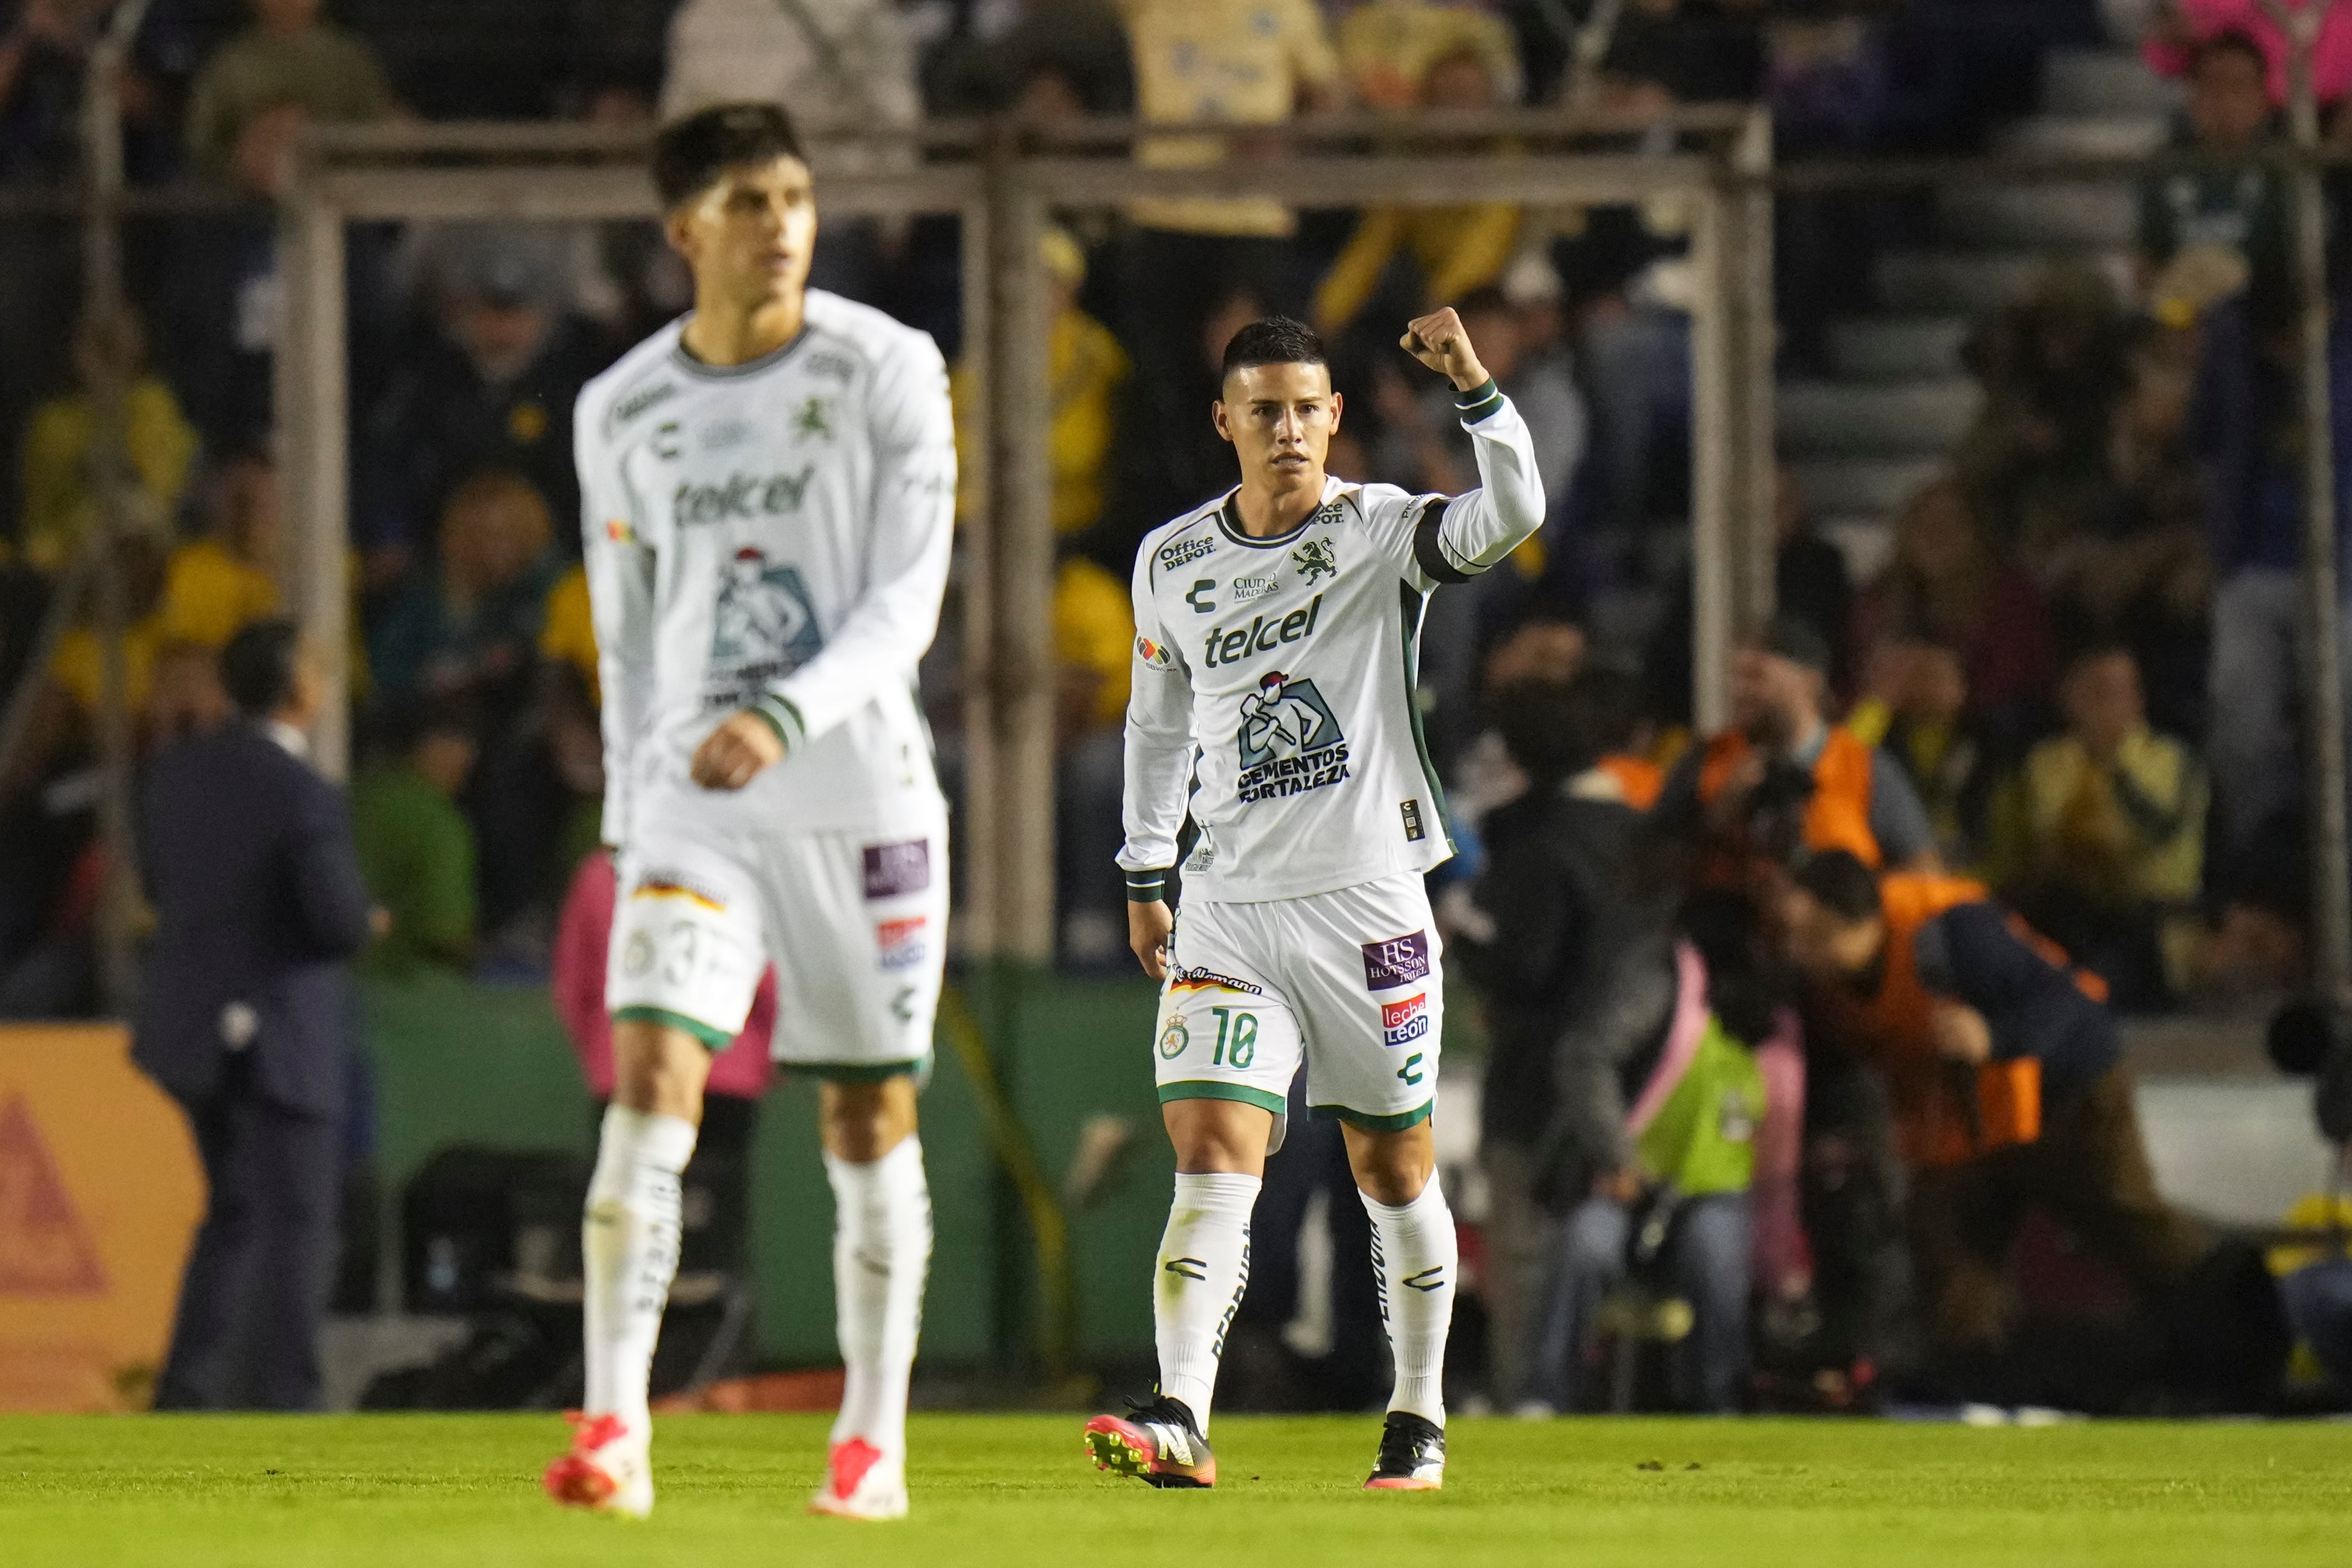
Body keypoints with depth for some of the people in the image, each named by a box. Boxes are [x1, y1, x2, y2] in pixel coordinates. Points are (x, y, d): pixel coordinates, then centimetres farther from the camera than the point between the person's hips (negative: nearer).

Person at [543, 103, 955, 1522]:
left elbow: (907, 601, -8)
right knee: (652, 1076, -15)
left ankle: (874, 1442, 13)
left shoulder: (888, 371, -2)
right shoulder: (623, 414, 8)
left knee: (873, 1121, 3)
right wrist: (630, 820, 13)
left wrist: (784, 717, -23)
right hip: (691, 804, 1)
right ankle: (614, 1432, -21)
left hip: (863, 793, -1)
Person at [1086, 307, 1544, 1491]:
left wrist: (1475, 392, -34)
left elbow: (1513, 515, -22)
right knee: (1212, 1168, -12)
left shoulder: (1384, 531, -3)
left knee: (1396, 1175, 7)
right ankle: (1181, 1423, -20)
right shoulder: (1172, 563, 8)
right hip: (1229, 905, 2)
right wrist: (1143, 874, 20)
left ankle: (1418, 1420, 20)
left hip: (1368, 901, -2)